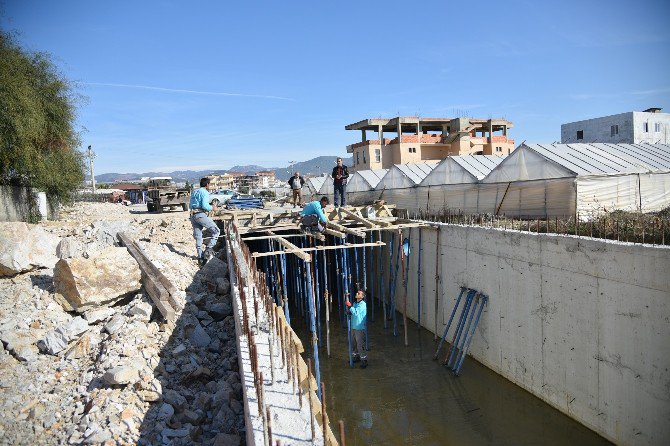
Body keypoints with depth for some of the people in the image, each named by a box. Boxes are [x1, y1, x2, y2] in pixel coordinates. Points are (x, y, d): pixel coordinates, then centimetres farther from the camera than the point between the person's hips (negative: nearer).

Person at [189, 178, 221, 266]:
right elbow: (204, 205, -16)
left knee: (198, 237, 10)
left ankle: (200, 257, 11)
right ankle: (209, 249, -12)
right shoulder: (205, 192, -3)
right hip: (201, 214, -9)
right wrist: (212, 208, 0)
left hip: (193, 215, 9)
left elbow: (190, 206, 21)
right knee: (216, 231, -1)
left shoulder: (194, 192, 23)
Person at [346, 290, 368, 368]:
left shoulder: (362, 304, -14)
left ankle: (364, 361, 6)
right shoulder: (355, 304, 10)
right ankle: (356, 357, 35)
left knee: (360, 345, -5)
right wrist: (348, 311, -5)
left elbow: (356, 313, -25)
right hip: (353, 327, 8)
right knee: (353, 344, 18)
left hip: (360, 328, -8)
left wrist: (350, 306, -22)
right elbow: (351, 313, 15)